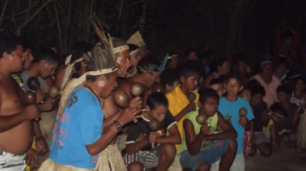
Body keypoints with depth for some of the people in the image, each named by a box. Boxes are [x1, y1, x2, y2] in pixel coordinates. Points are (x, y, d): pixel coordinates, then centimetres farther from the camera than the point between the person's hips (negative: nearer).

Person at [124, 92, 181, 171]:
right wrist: (147, 140, -37)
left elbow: (177, 138, -22)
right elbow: (129, 150, -20)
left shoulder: (166, 115, -15)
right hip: (138, 153, -3)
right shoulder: (137, 121, -22)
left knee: (170, 148, -29)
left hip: (156, 153, 3)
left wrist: (156, 139, -30)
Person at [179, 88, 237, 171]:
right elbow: (192, 151, -28)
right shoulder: (189, 120, -27)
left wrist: (210, 137, -25)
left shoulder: (216, 115, -11)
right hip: (188, 152, -6)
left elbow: (233, 133, -12)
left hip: (206, 149, 6)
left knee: (232, 143, -15)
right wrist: (201, 135, -47)